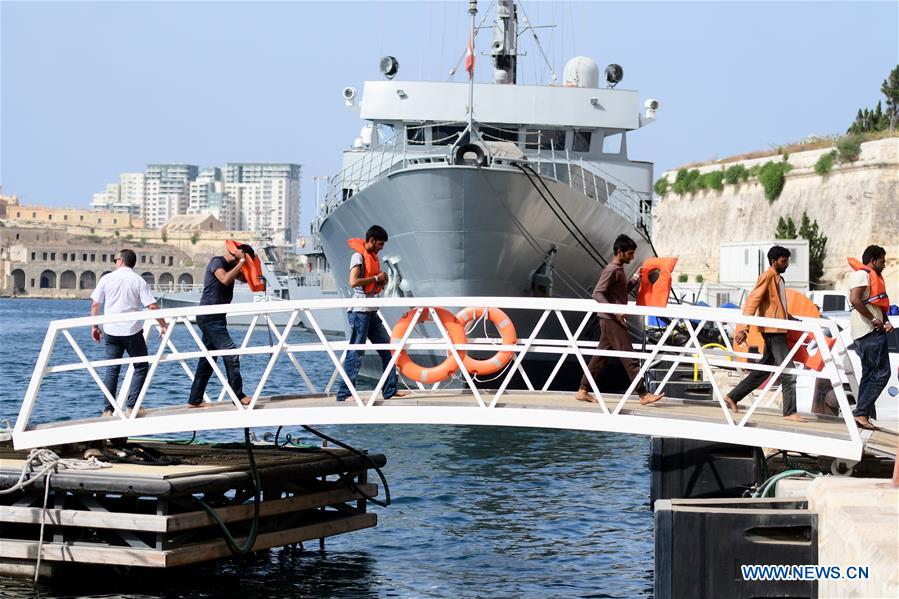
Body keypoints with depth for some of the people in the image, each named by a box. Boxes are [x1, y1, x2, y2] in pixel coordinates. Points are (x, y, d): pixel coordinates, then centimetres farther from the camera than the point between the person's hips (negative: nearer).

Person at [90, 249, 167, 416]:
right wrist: (163, 325, -1)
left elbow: (95, 304, 3)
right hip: (132, 332, -3)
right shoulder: (138, 281, -3)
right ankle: (132, 406, 1)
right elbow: (152, 306, -9)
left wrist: (94, 327, 13)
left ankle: (107, 410, 6)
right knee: (141, 368, 10)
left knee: (112, 370, 9)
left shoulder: (107, 279, 3)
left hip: (111, 331, 3)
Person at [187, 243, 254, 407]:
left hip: (215, 318, 10)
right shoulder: (217, 262, -11)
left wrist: (244, 263, 9)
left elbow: (245, 278, 27)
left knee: (207, 359, 10)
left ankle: (195, 400, 13)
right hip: (210, 316, -10)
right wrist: (241, 262, -19)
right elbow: (225, 279, -28)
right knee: (231, 354, -13)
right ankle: (238, 396, -12)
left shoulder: (230, 265, 17)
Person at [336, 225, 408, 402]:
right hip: (360, 310, -9)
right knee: (355, 352, -8)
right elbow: (353, 282, -22)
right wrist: (376, 278, -14)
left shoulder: (373, 256, 18)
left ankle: (390, 390, 14)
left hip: (372, 311, 9)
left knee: (387, 347, 9)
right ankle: (344, 393, -5)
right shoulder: (358, 256, -9)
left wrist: (382, 281, 7)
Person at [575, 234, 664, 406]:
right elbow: (597, 293, -20)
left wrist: (635, 278, 16)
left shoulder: (619, 270, 15)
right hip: (612, 320, -10)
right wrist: (614, 311, -26)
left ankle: (582, 391, 13)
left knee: (601, 356, 10)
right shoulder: (611, 270, -14)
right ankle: (643, 395, -6)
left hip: (611, 320, 10)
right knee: (629, 357, -7)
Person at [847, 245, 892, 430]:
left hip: (873, 332, 11)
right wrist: (874, 320, -19)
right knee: (881, 373, -13)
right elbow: (855, 299, -22)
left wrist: (885, 321, 9)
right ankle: (861, 412, -15)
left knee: (869, 374, 12)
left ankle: (862, 415, 13)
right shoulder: (862, 274, -8)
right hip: (870, 331, -11)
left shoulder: (874, 277, 24)